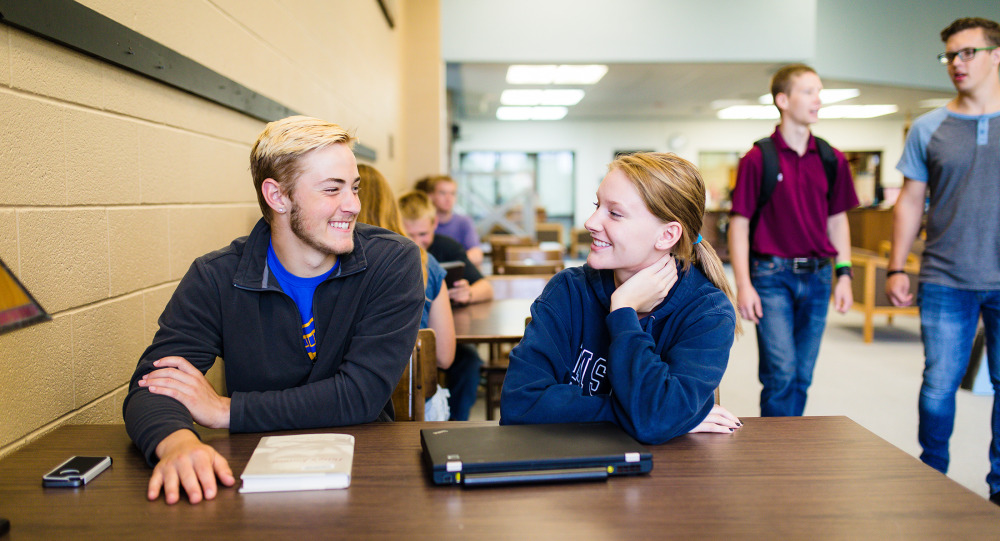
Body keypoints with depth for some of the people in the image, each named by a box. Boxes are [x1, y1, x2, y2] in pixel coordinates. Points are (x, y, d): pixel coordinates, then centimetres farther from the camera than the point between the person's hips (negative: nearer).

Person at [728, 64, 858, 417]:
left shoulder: (831, 160, 7)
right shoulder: (758, 159, -5)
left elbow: (837, 220, 15)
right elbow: (739, 223, -5)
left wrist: (844, 275, 7)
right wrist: (743, 285, -11)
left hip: (816, 277, 5)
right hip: (772, 275, -4)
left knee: (802, 376, 10)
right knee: (781, 373, -9)